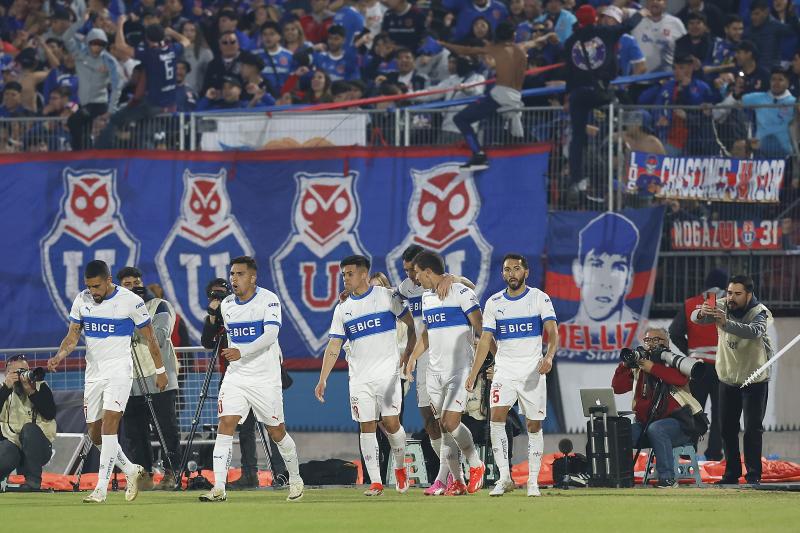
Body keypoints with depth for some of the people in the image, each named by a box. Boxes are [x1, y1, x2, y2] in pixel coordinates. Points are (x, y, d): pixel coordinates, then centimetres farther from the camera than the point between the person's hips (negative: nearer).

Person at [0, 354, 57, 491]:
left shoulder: (40, 387, 4)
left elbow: (50, 414, -10)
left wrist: (31, 392, -20)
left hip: (38, 447, 0)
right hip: (11, 442, 0)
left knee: (29, 429, -35)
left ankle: (33, 481, -26)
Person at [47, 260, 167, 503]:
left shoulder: (131, 301, -9)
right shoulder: (82, 300, 3)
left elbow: (149, 337, 0)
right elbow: (73, 335, 7)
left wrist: (160, 370, 4)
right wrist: (59, 356, -13)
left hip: (120, 371, -6)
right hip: (93, 371, 6)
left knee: (109, 423, -20)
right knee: (95, 433, 6)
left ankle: (101, 488, -21)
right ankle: (131, 471, 28)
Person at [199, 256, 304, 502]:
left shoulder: (268, 300, -10)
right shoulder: (226, 305, 7)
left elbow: (271, 334, -23)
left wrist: (242, 353, -32)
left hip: (266, 378, -4)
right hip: (235, 377, 4)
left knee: (277, 432, 6)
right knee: (225, 425, -13)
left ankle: (295, 480, 29)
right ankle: (218, 488, -18)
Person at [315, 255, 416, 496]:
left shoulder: (386, 297, -1)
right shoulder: (342, 308, 9)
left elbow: (411, 324, 4)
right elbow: (333, 347, 8)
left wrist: (408, 354, -6)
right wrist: (323, 379, 0)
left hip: (387, 371, -3)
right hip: (359, 376, 3)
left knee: (391, 422, -7)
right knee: (367, 427, -2)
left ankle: (400, 468, 18)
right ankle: (375, 482, 0)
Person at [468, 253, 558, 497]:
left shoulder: (539, 298, -1)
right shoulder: (494, 303, 6)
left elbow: (552, 331, -11)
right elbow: (485, 340, 7)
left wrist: (549, 356, -31)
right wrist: (473, 374, -2)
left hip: (533, 371, -1)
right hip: (504, 371, 1)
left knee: (534, 426, 1)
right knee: (497, 417, -17)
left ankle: (533, 481, 9)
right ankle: (504, 478, -15)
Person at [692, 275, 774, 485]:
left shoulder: (760, 313, -18)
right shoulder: (721, 306, -7)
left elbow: (754, 331, -40)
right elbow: (696, 318, -21)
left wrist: (725, 323, -56)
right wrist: (701, 314, -47)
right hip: (728, 378, 4)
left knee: (753, 429, -5)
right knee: (727, 428, 8)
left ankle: (754, 474, 0)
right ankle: (732, 473, 16)